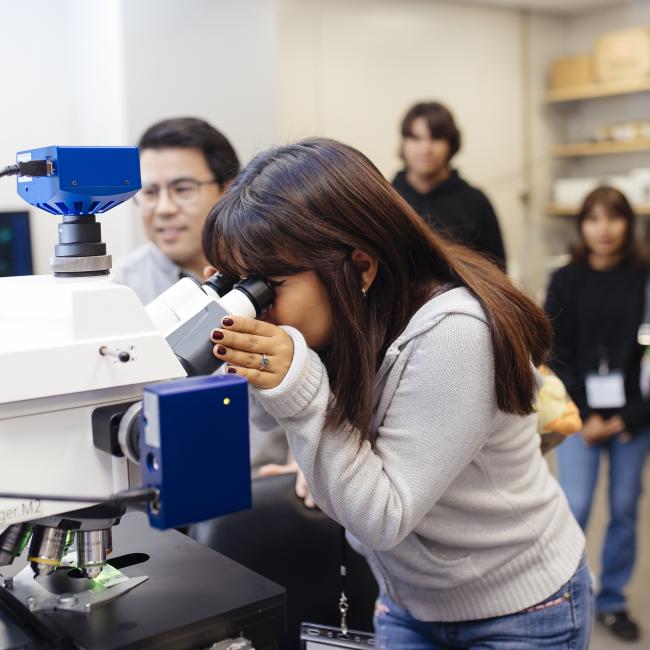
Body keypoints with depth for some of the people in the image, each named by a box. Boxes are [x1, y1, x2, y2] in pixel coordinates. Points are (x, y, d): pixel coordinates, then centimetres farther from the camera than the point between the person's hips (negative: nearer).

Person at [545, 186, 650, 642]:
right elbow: (556, 355, 0)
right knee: (575, 509, -4)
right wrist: (584, 416, -7)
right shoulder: (567, 281, 1)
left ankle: (613, 600, 25)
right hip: (581, 414, -1)